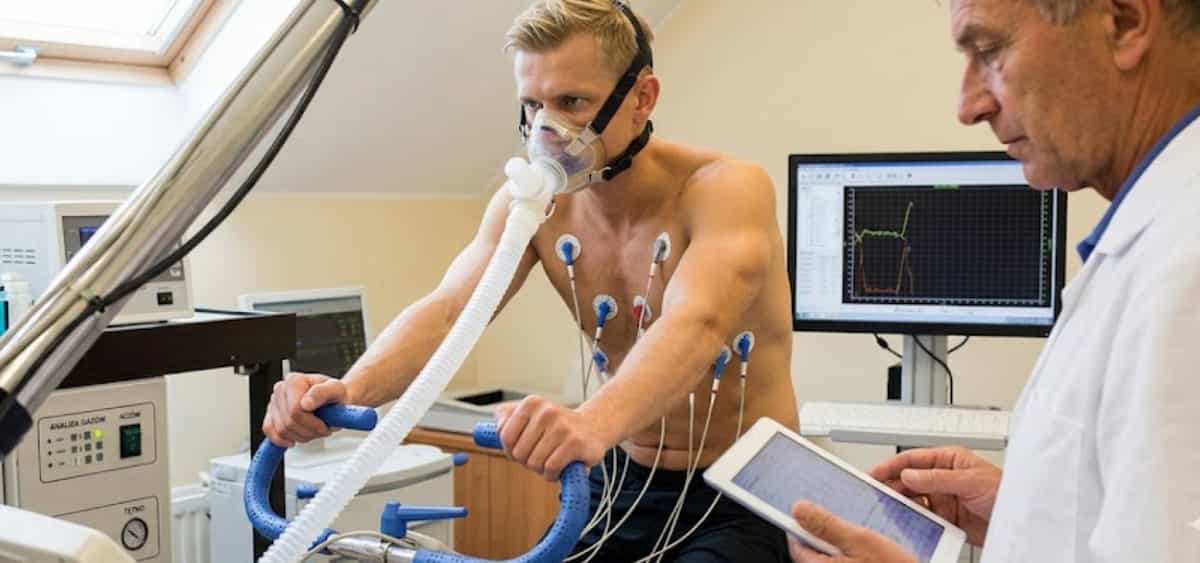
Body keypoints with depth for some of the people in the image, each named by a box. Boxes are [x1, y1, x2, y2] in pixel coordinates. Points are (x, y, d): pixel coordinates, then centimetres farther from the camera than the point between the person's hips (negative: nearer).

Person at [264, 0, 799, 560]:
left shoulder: (725, 188, -21)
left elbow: (697, 325, -40)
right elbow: (446, 309, -20)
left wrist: (593, 421, -59)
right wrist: (351, 388, -40)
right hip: (627, 482, 5)